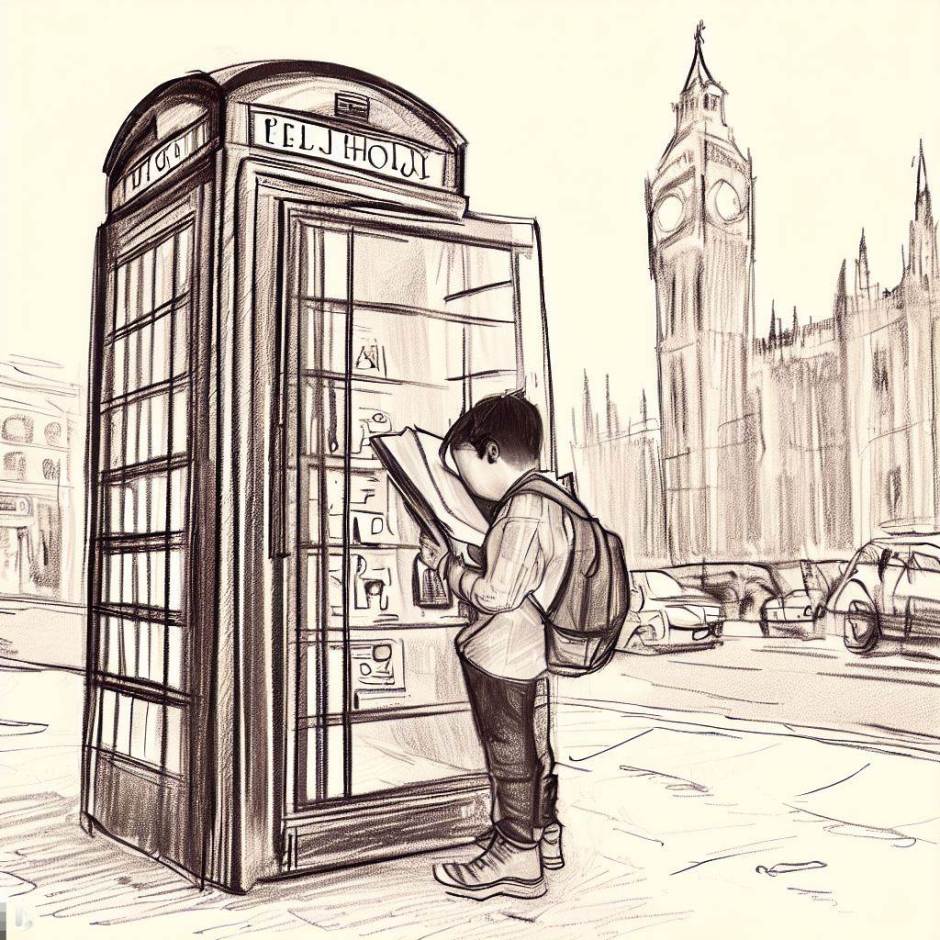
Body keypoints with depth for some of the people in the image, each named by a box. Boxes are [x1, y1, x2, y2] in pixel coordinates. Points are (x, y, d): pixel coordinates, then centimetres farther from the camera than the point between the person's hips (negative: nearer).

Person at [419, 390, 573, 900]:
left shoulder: (523, 509, -23)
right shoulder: (545, 499, 7)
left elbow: (497, 594, -25)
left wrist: (446, 564, -11)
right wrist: (460, 559, 7)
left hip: (502, 657, -9)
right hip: (530, 654, 9)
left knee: (510, 754, 5)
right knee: (532, 748, 21)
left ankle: (517, 859, 18)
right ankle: (541, 833, 37)